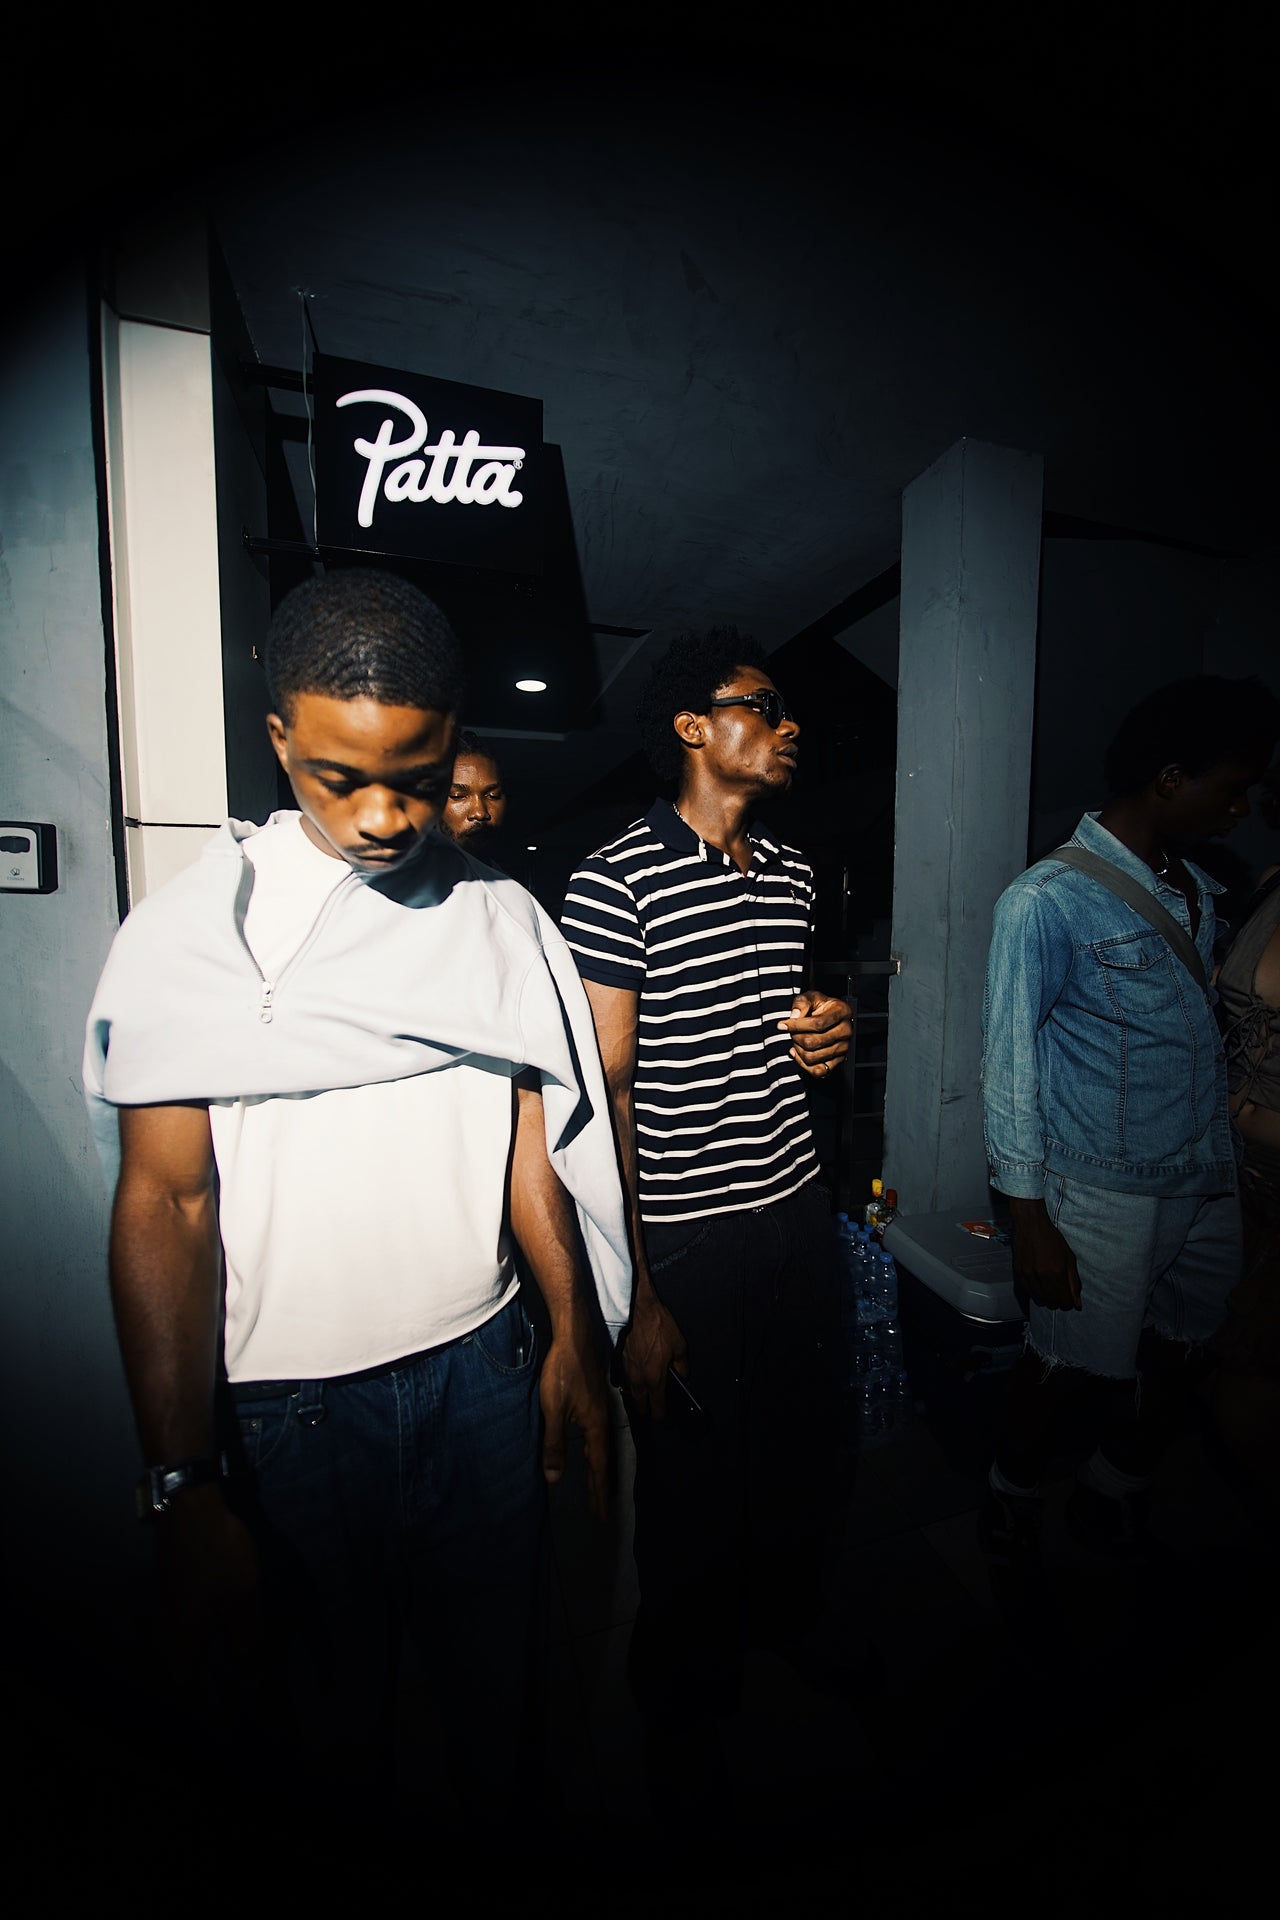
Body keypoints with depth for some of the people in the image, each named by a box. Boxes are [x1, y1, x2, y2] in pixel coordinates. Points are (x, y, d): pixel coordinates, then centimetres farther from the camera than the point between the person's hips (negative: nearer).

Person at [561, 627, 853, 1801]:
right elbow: (605, 1092, -15)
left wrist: (825, 1039, -2)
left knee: (807, 1450, 22)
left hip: (799, 1211, 7)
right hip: (689, 1240, -6)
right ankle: (687, 1713, 45)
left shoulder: (792, 873, 9)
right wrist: (637, 1298, -14)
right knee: (696, 1482, 13)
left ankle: (790, 1624, 55)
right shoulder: (616, 881, -13)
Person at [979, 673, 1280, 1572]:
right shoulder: (1046, 903, -16)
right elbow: (1009, 1064, -14)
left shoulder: (1199, 889, 7)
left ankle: (1117, 1499, 46)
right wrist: (1030, 1218, -13)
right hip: (1107, 1196, -7)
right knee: (1074, 1367, 9)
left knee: (1181, 1359, 20)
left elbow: (1203, 1032, 11)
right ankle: (1014, 1506, 38)